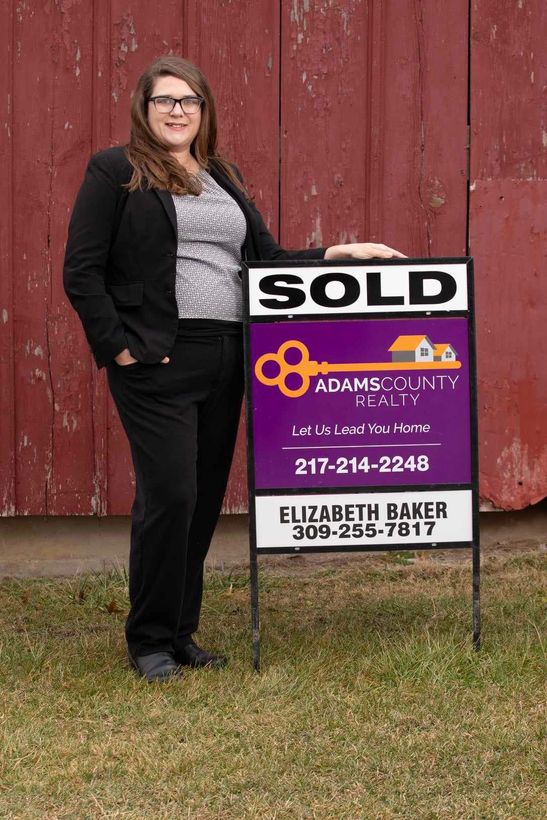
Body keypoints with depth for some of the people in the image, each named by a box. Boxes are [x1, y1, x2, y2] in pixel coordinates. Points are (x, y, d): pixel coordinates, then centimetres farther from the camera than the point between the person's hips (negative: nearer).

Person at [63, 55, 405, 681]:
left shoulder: (224, 178, 18)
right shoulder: (115, 171, -1)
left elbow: (268, 261, 17)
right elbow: (81, 272, -5)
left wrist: (337, 253, 4)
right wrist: (117, 347, -12)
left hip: (226, 360, 6)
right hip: (157, 363, -6)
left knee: (206, 499, 8)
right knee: (169, 495, -9)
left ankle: (180, 634, 20)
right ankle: (149, 641, 5)